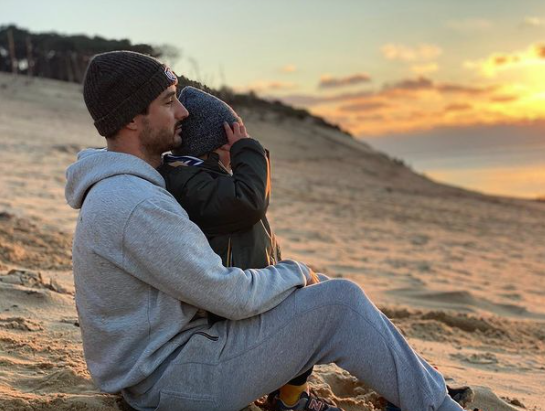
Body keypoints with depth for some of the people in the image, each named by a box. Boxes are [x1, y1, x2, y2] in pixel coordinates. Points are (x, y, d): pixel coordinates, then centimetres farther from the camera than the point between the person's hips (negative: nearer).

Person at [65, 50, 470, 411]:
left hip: (153, 362, 10)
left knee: (320, 287, 14)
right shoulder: (137, 206, -27)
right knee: (341, 303, -12)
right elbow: (232, 296, -23)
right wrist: (297, 274, -4)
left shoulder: (118, 191, 7)